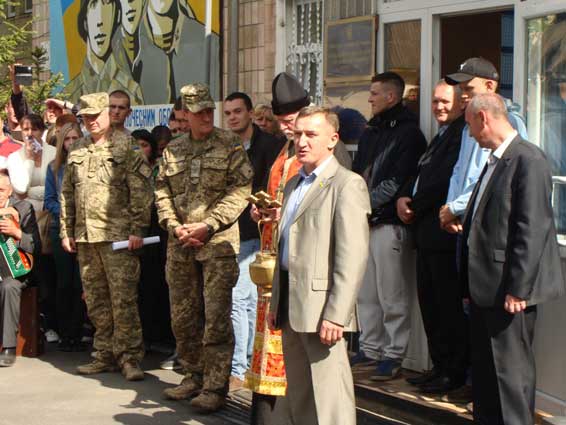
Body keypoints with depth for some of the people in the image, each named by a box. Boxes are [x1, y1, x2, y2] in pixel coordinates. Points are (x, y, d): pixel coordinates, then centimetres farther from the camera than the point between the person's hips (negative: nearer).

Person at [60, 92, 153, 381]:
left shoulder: (125, 146, -3)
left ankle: (129, 357, 0)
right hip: (85, 237, 6)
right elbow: (67, 194, 20)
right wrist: (66, 232, 15)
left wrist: (137, 230, -13)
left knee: (123, 299, -6)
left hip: (118, 235, -6)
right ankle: (105, 355, 19)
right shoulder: (77, 150, 16)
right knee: (95, 301, 10)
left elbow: (140, 191, -8)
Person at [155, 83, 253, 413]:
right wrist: (174, 226, -4)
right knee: (183, 316, 12)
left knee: (216, 317, -7)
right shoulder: (172, 150, 13)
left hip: (218, 242, -5)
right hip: (180, 246, 5)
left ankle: (215, 387, -1)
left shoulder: (230, 145, -1)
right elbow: (162, 192, 12)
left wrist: (207, 226, -14)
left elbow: (240, 191, -8)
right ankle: (195, 376, 27)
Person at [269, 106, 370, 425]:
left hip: (321, 308, -9)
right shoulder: (294, 185, 19)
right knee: (300, 398, 14)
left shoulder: (347, 184, -9)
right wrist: (276, 303, 18)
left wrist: (336, 315, -22)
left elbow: (353, 257, -17)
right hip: (291, 305, 9)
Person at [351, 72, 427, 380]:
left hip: (389, 223, -8)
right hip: (364, 222, 8)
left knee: (392, 295, -4)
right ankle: (370, 348, 22)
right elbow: (358, 173, 21)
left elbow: (398, 181, -15)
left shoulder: (408, 133, -8)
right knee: (365, 293, 13)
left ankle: (393, 354, 3)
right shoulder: (371, 132, 18)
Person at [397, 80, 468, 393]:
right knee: (429, 302, 14)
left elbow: (445, 182, -20)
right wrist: (404, 197, 2)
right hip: (427, 233, 10)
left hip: (445, 234, -10)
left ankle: (454, 372, 6)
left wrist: (414, 206, -9)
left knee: (450, 305, -3)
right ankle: (439, 366, 23)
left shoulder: (464, 134, -14)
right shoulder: (442, 135, 20)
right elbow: (420, 175, 20)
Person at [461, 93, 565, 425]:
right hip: (485, 286, 10)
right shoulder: (495, 161, 16)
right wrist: (471, 285, 17)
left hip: (509, 289, -10)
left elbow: (533, 229, -20)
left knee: (511, 369, -3)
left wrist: (517, 288, -21)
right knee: (484, 369, 16)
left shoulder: (528, 160, -14)